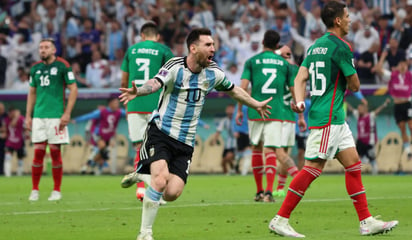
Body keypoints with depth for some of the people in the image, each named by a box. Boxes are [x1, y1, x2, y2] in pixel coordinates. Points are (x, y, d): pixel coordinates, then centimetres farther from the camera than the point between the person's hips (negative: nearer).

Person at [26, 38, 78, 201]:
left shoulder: (62, 66, -4)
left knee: (55, 152, -1)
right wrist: (28, 116, 13)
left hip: (56, 116, -4)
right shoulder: (35, 68, 11)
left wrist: (67, 113, -10)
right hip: (39, 115, 4)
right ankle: (34, 190, 6)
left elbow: (73, 89, -4)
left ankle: (57, 191, 7)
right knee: (38, 153, 1)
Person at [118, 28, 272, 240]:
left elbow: (232, 90, 24)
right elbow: (155, 83, -32)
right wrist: (138, 91, -53)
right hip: (160, 133, -5)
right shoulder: (176, 67, -13)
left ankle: (141, 176, 21)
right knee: (161, 179, -26)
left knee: (172, 193, -11)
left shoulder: (213, 73, 3)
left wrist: (256, 105, 34)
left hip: (185, 141, 5)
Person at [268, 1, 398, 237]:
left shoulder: (316, 46, 15)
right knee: (314, 167, -10)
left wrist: (300, 101, -7)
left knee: (353, 163, 8)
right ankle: (280, 220, -8)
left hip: (335, 119, 10)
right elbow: (354, 85, -7)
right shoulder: (341, 47, -12)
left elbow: (300, 78, 7)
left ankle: (367, 221, 8)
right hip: (327, 118, -10)